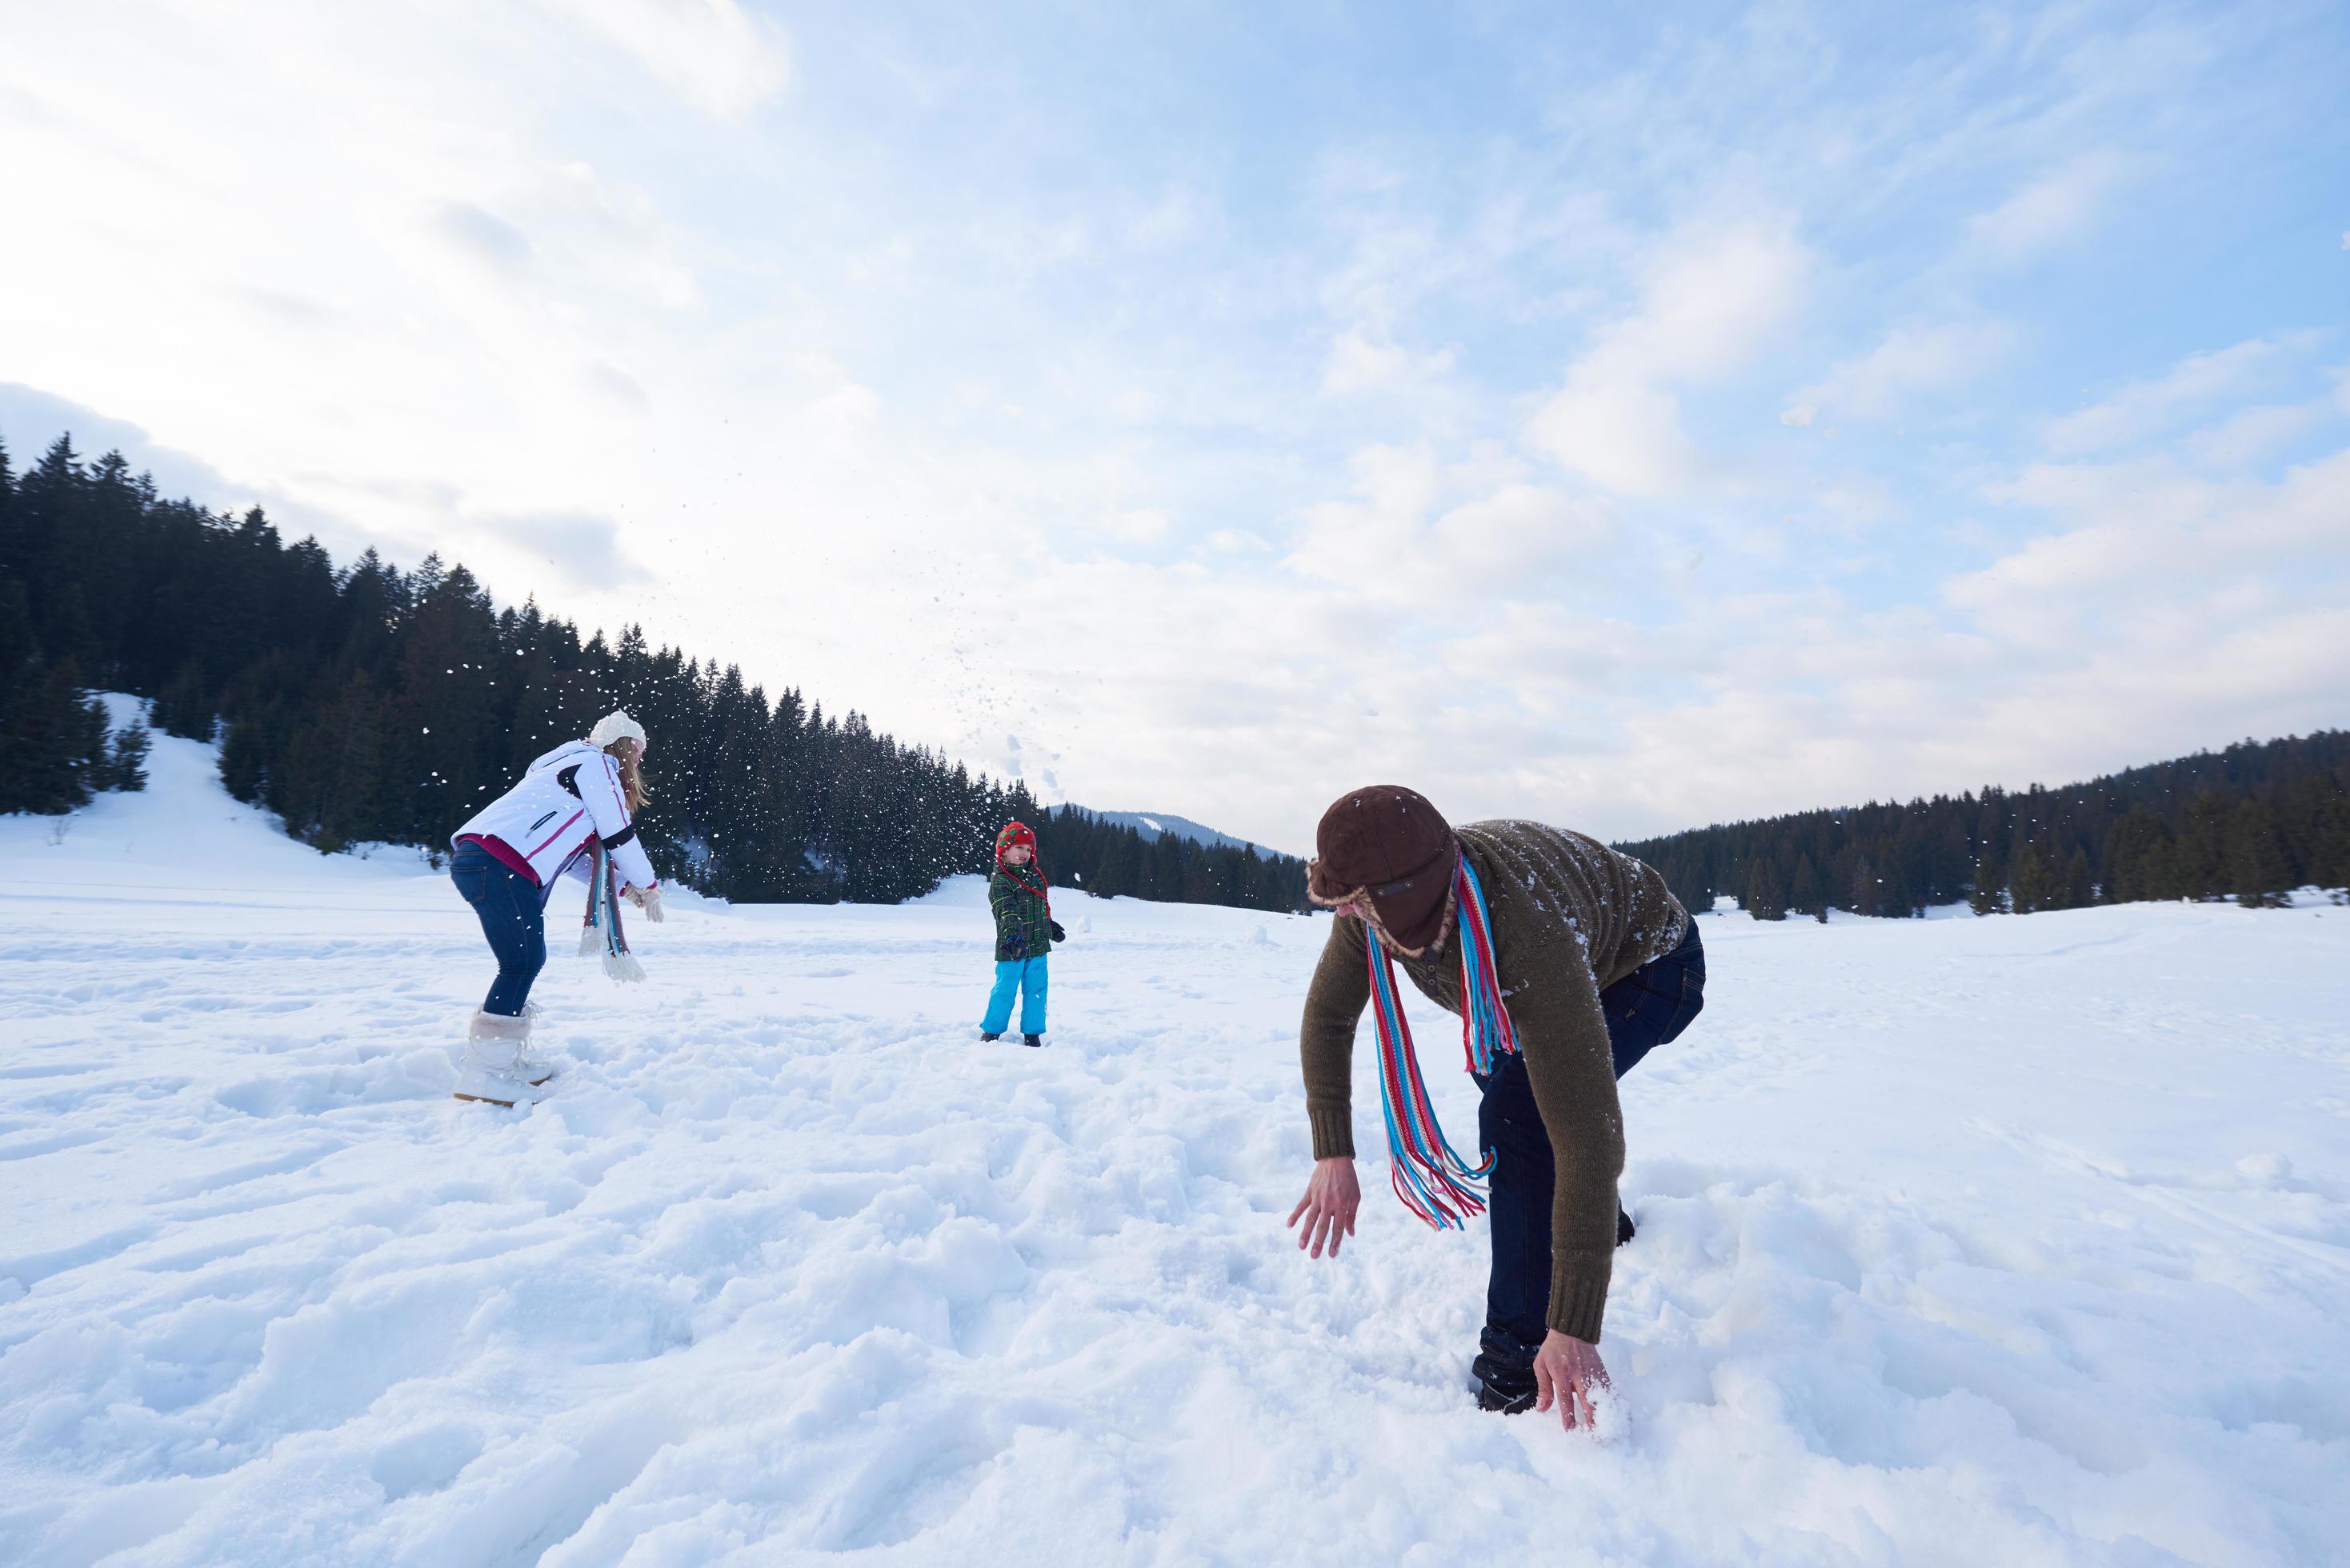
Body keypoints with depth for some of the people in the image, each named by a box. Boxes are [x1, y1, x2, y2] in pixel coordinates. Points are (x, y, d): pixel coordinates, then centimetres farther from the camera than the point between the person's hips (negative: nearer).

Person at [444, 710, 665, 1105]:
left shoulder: (571, 767, 31)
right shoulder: (596, 763, 1)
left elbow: (575, 853, 31)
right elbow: (619, 835, -3)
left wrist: (624, 884, 26)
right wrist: (648, 886, 10)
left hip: (475, 860, 10)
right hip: (499, 865, -10)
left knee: (528, 961, 16)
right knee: (523, 962, -9)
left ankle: (510, 1057, 24)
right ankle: (484, 1073, -7)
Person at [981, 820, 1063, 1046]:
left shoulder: (1035, 875, 10)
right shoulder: (1000, 880, -13)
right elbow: (1007, 912, -28)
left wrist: (1051, 926, 33)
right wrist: (1014, 936, -41)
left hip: (1038, 945, 6)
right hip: (1011, 948, -6)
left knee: (1036, 990, 9)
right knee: (1005, 990, 2)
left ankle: (1032, 1033, 20)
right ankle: (991, 1031, 19)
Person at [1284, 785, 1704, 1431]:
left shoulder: (1528, 946, -48)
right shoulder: (1373, 900, -28)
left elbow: (1587, 1135, -47)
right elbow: (1327, 1015, -12)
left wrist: (1574, 1329, -44)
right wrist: (1333, 1155, -19)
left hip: (1649, 967, -8)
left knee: (1520, 1113, -28)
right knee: (1502, 1076, 28)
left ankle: (1518, 1364, -12)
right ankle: (1607, 1225, 55)